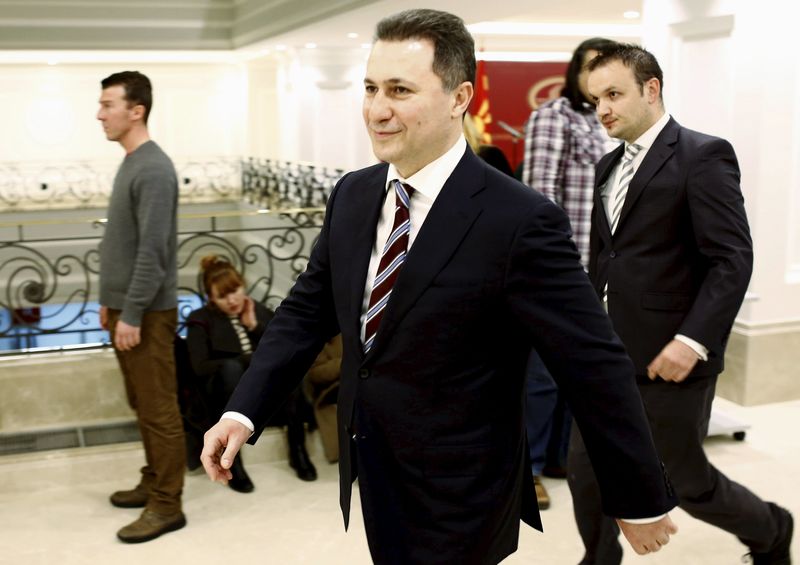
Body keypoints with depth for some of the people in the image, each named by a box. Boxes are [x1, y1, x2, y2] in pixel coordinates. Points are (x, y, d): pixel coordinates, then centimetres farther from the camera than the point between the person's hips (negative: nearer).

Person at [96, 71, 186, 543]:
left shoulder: (153, 170, -17)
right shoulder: (130, 164, 13)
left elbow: (152, 251, -22)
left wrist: (132, 315, -21)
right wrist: (110, 301, 19)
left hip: (146, 313, -10)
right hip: (126, 307, 10)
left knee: (159, 410, -1)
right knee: (143, 405, 17)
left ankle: (167, 506, 7)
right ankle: (154, 482, 30)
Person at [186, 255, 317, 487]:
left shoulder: (260, 311, 14)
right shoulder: (200, 320, 4)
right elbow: (200, 367, -12)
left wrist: (255, 326, -8)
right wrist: (253, 360, -18)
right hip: (225, 398, -2)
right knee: (231, 367, -35)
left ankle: (297, 450, -21)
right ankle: (231, 460, -32)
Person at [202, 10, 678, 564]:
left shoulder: (520, 221, -21)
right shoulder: (351, 195, 0)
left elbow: (596, 369, -17)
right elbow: (307, 310, 6)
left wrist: (641, 500, -10)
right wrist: (243, 412, -5)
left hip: (458, 499, -6)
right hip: (369, 474, 6)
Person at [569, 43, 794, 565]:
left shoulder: (703, 155, -10)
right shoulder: (610, 166, 14)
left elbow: (734, 260, -17)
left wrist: (692, 340, -24)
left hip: (668, 356, -7)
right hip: (605, 353, 7)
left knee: (686, 480, 8)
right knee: (586, 469, 9)